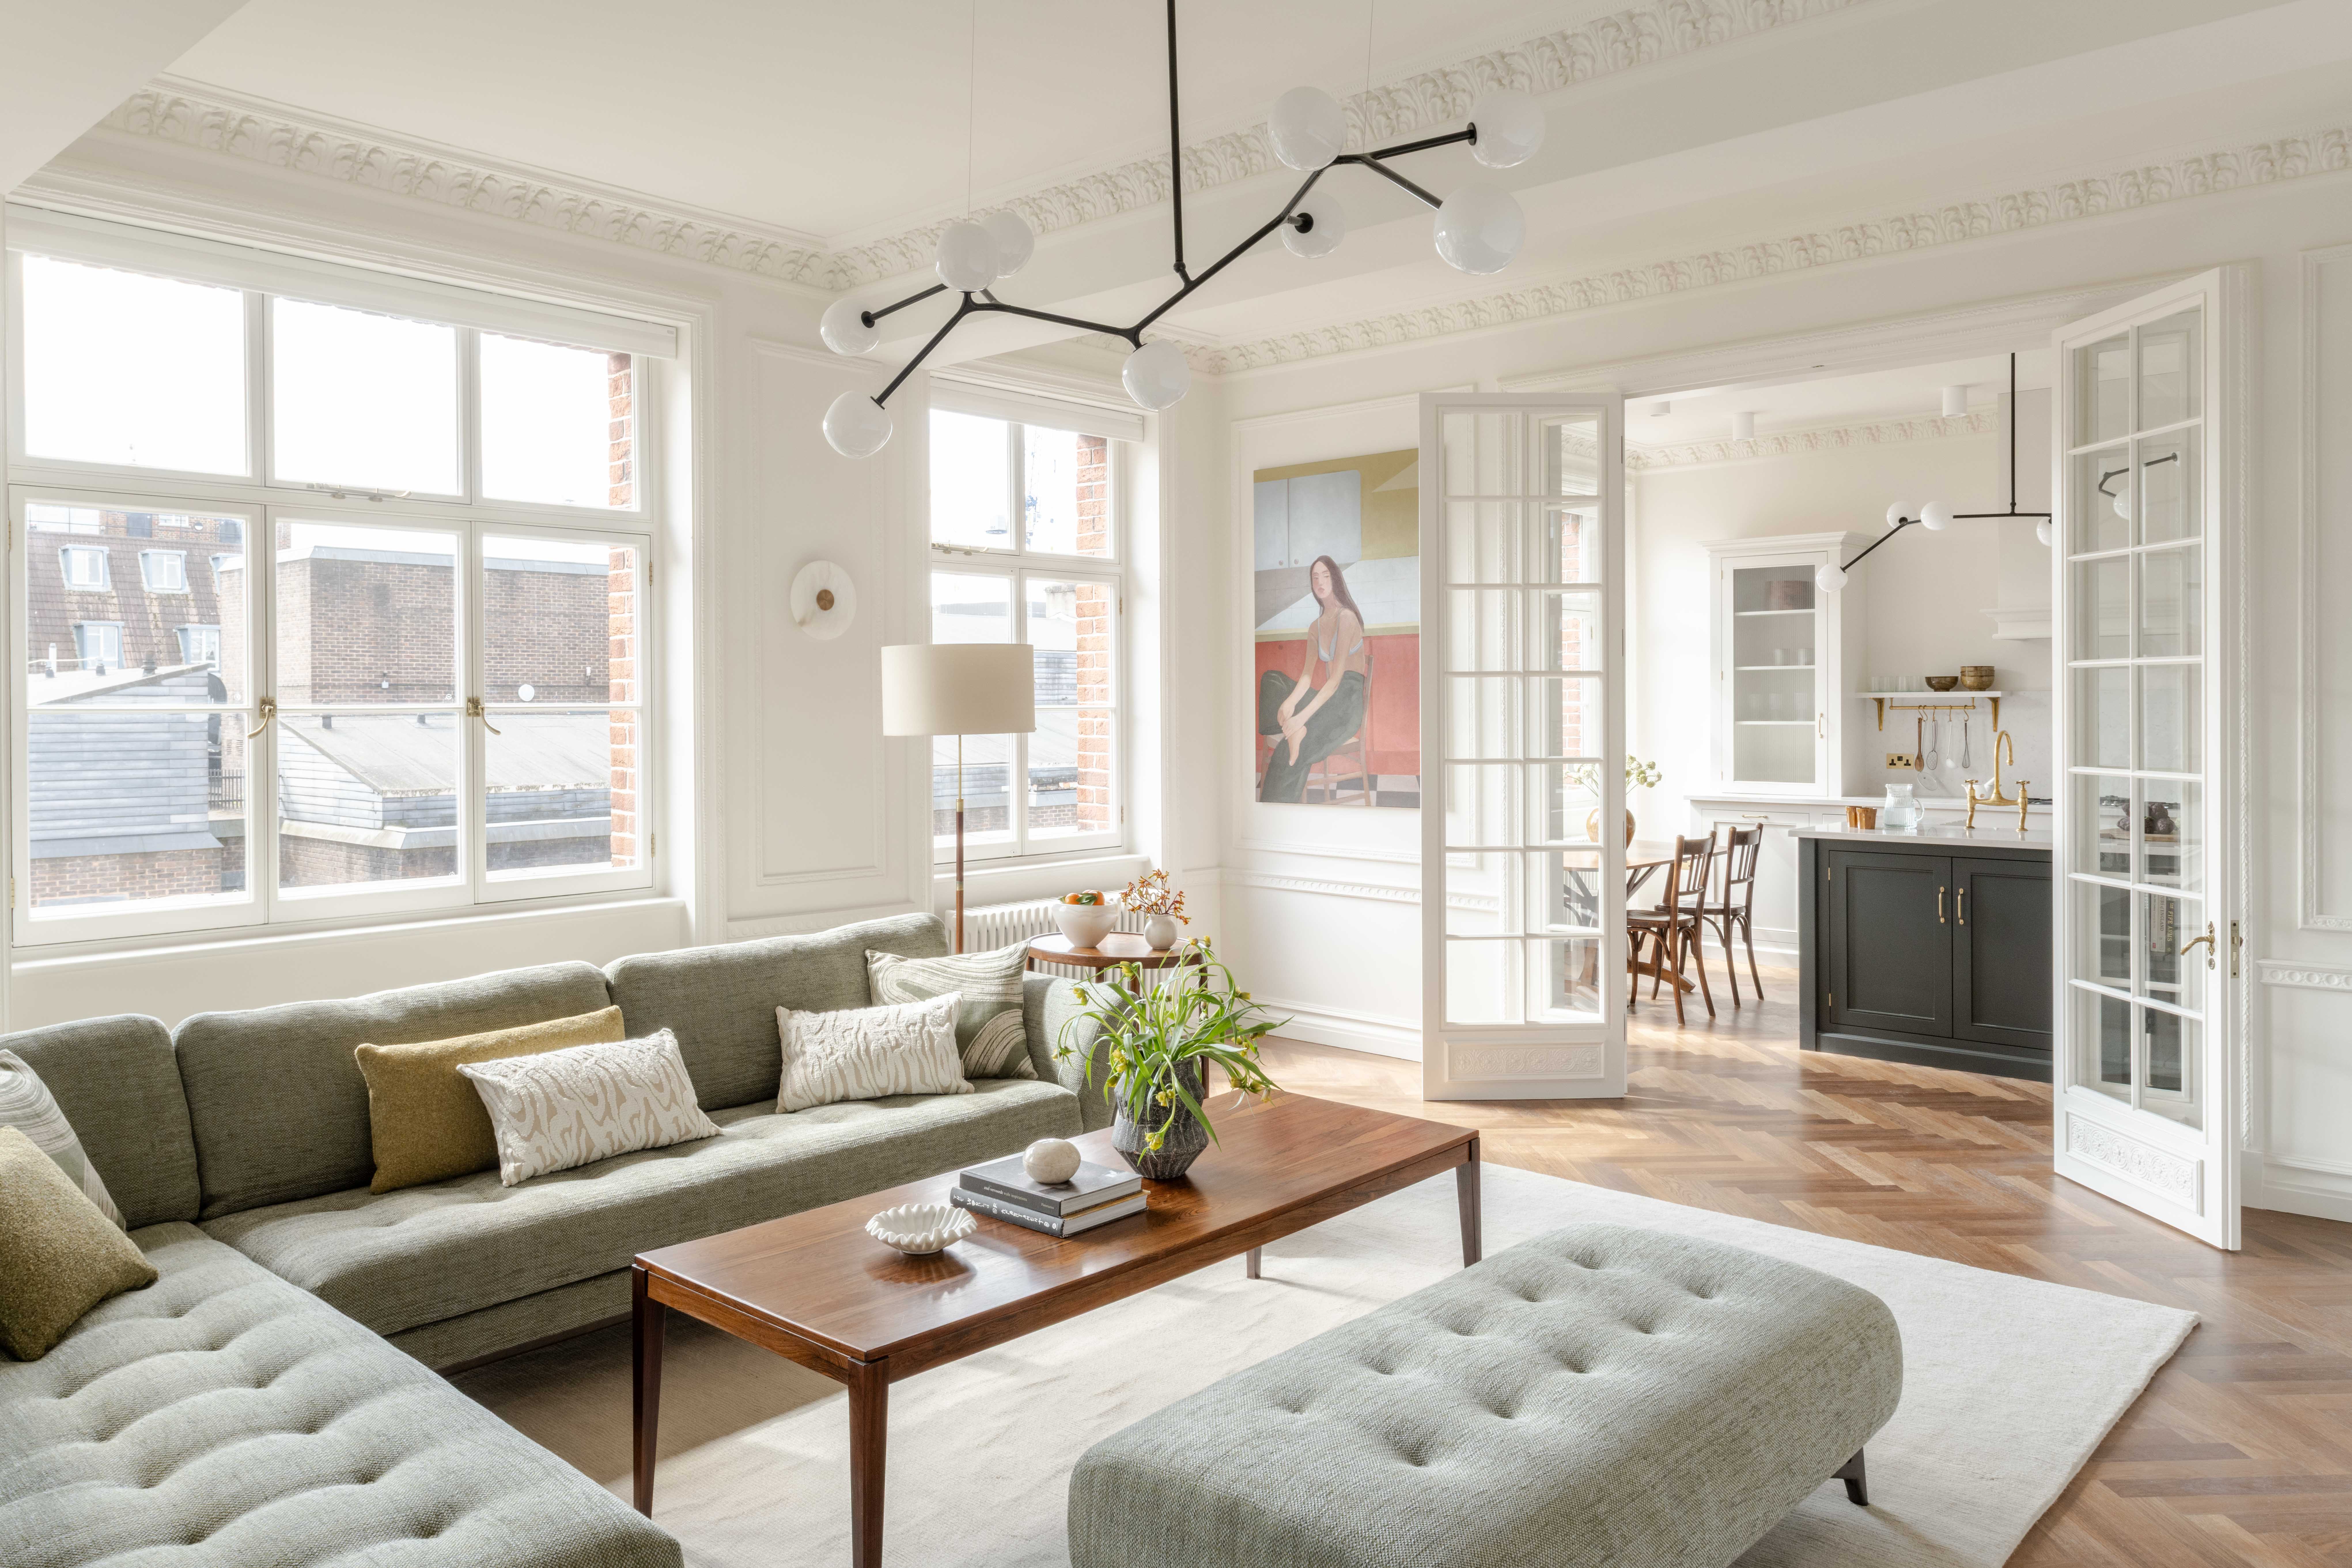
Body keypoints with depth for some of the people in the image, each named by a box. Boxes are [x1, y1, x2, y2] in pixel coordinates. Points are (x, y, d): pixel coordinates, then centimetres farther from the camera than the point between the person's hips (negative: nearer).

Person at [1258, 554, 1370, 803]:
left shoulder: (1346, 617, -11)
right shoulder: (1316, 628, 15)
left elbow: (1336, 679, -17)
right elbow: (1307, 676, 7)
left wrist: (1302, 717, -25)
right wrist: (1290, 702, -16)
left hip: (1350, 701, -8)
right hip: (1327, 699, 8)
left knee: (1287, 754, -27)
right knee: (1269, 682, -9)